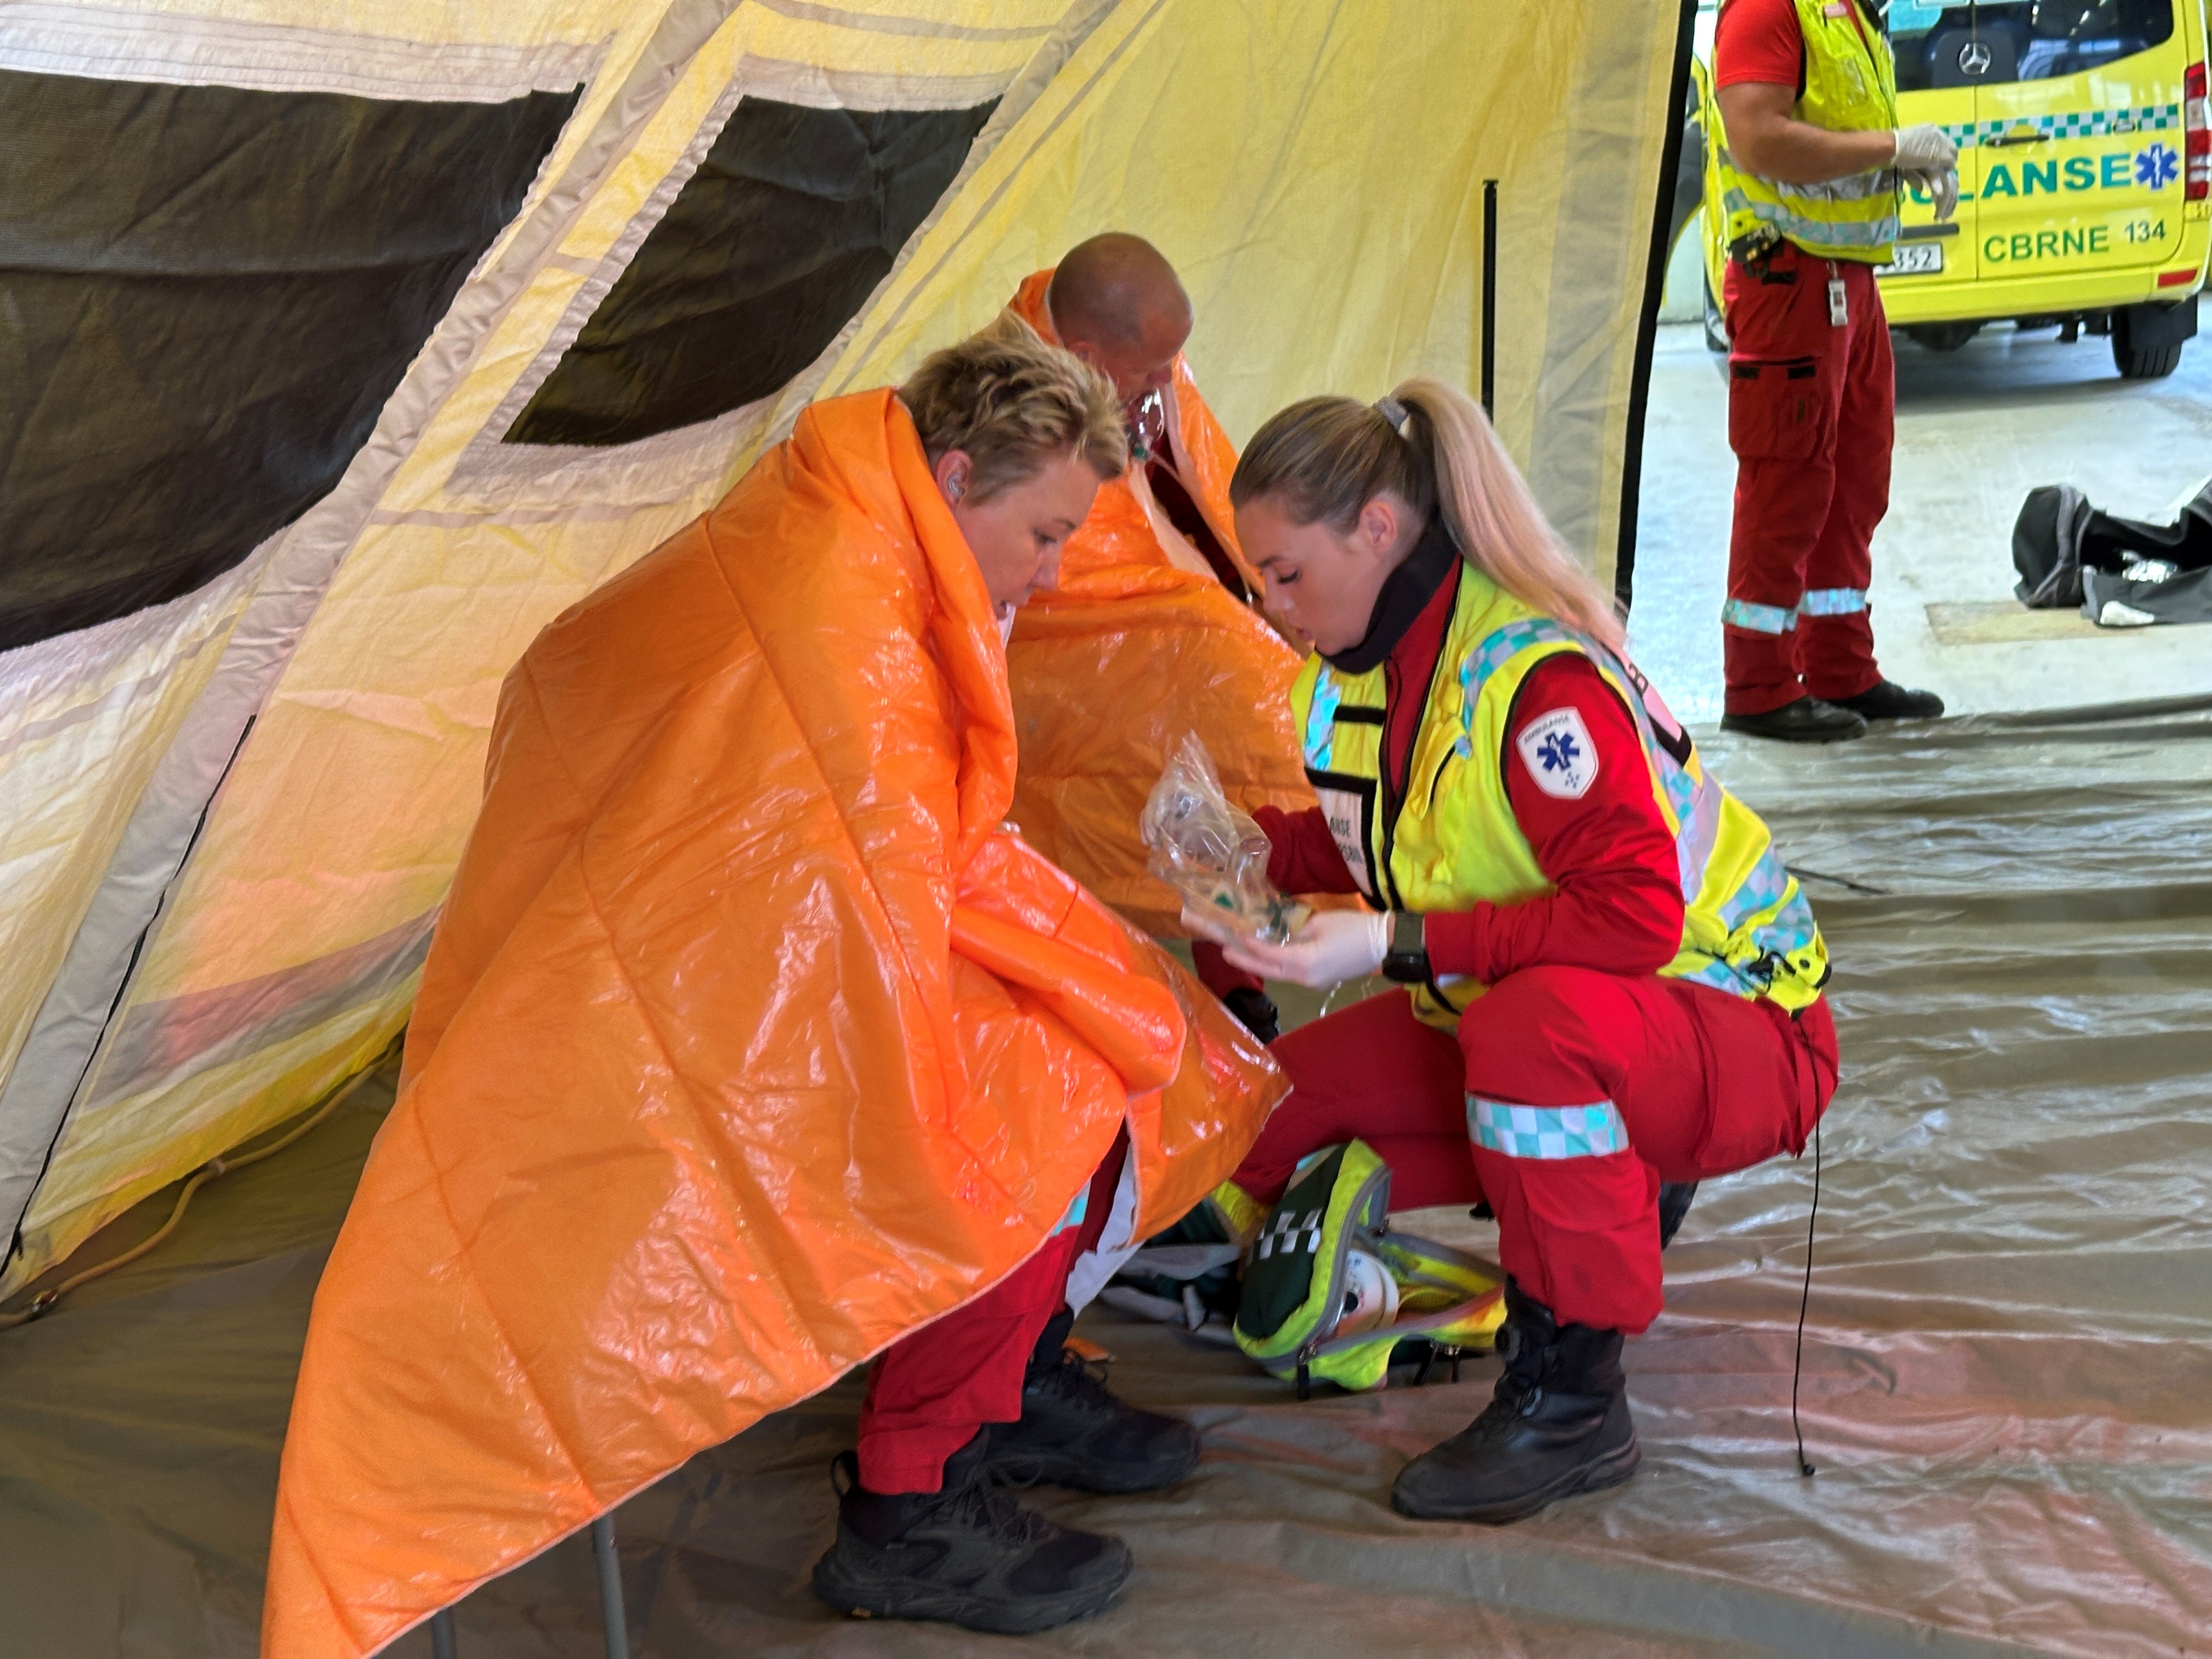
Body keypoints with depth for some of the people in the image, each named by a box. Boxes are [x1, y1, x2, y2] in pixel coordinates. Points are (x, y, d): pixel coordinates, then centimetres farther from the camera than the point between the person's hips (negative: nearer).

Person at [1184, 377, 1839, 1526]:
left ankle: (1571, 1397, -24)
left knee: (1532, 1021, -42)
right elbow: (1371, 844, 14)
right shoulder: (1358, 664, -1)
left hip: (1733, 1034, -9)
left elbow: (1633, 916, -35)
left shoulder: (1536, 676, -28)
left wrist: (1397, 947, -34)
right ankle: (1617, 1186, 9)